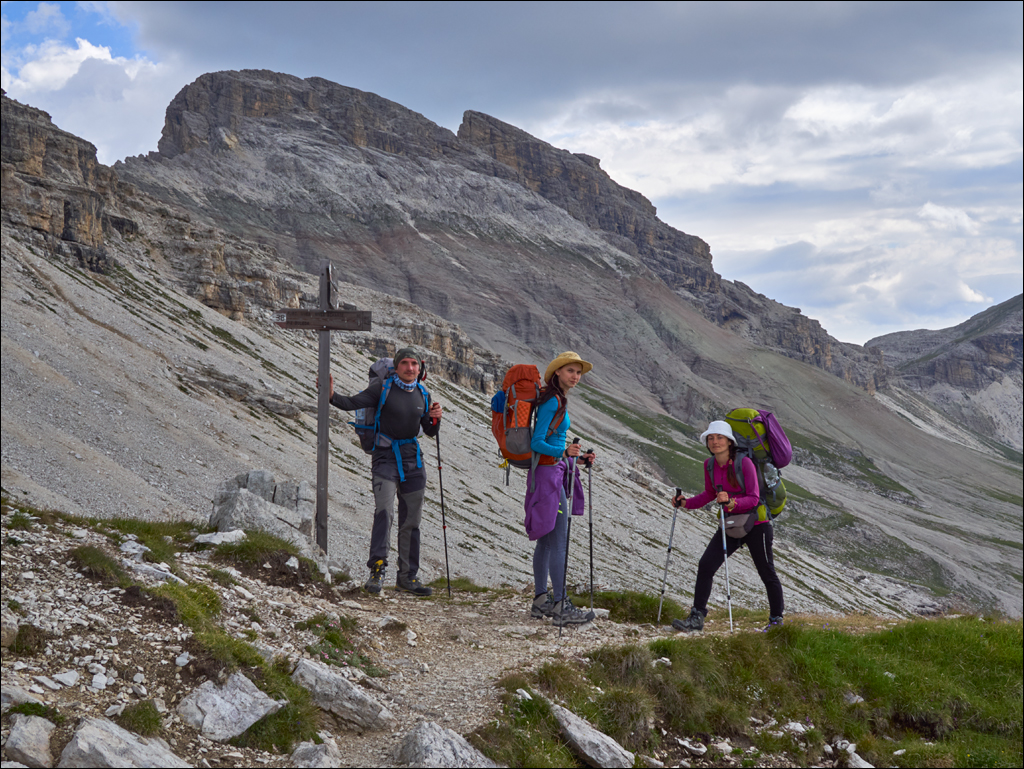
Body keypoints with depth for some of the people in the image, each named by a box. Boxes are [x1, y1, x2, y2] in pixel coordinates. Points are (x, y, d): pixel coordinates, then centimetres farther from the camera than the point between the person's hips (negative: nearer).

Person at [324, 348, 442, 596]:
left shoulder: (422, 394, 9)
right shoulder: (383, 388, -4)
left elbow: (430, 432, 16)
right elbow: (352, 403, -13)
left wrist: (435, 419, -5)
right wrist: (332, 395, -30)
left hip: (413, 459, 5)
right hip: (386, 457, -5)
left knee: (411, 520, 6)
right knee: (384, 511, -22)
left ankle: (407, 577, 14)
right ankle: (377, 570, -22)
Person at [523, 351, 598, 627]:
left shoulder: (557, 400, 16)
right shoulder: (552, 401, -14)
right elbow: (537, 443, -19)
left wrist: (577, 458, 14)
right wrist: (563, 452, -31)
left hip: (554, 472, 10)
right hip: (549, 472, -10)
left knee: (546, 540, 12)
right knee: (558, 540, -11)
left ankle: (541, 600, 17)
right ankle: (561, 607, -12)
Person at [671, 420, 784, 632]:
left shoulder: (744, 463, -19)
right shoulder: (710, 466, -1)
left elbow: (754, 498, -22)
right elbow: (709, 494, 14)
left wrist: (731, 502, -39)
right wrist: (686, 502, -1)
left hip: (756, 524, -5)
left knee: (766, 573, 6)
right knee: (706, 565, -9)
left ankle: (776, 619, 25)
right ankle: (697, 618, -5)